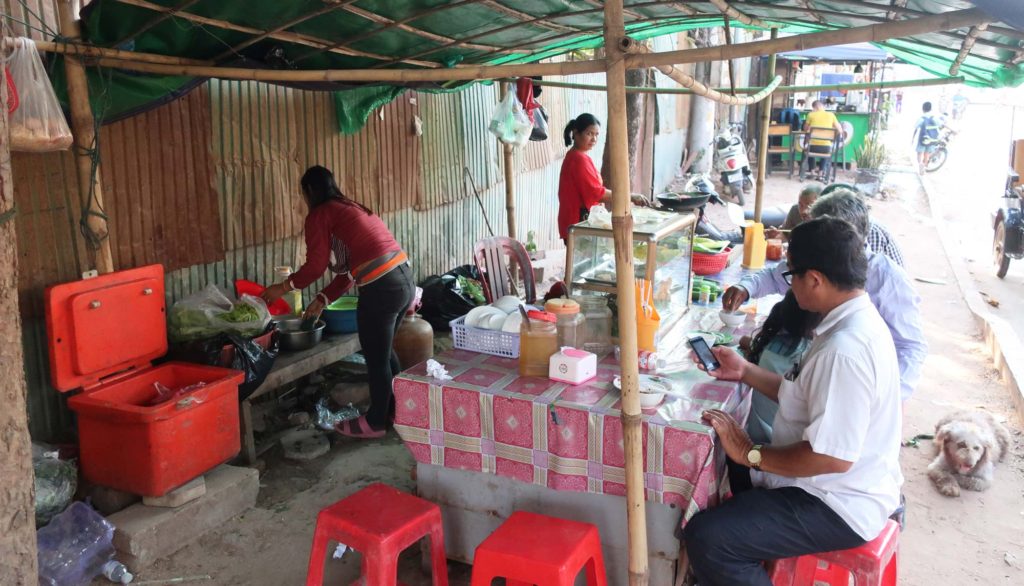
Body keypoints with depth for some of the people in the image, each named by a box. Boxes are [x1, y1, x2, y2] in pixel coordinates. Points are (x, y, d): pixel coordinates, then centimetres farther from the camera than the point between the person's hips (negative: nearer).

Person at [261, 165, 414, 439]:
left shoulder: (320, 214, -1)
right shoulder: (350, 208, 24)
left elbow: (316, 265, -5)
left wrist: (284, 287, 10)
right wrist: (323, 299, 26)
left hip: (381, 288, -9)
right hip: (404, 279, 9)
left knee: (376, 358, 8)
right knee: (384, 350, 25)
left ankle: (376, 422, 25)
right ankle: (396, 409, 39)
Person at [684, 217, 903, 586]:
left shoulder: (844, 349, -30)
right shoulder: (855, 320, 4)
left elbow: (832, 457, -31)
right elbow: (806, 396, 15)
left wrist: (751, 454, -20)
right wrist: (745, 371, 10)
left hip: (840, 505, -11)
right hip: (839, 485, 11)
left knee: (706, 538, -22)